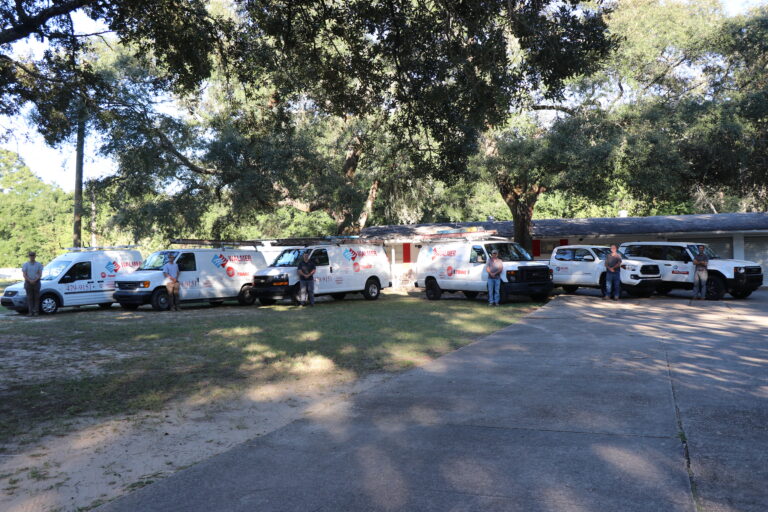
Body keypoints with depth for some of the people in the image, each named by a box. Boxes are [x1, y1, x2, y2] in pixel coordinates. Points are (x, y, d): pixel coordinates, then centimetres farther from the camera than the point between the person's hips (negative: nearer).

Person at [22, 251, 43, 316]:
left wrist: (35, 280, -15)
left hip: (36, 282, 0)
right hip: (28, 283, 0)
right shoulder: (25, 264, 6)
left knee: (36, 297, -2)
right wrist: (30, 280, -13)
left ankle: (36, 311, -2)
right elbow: (24, 275, 0)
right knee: (30, 298, -1)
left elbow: (40, 274, 0)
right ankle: (31, 312, -1)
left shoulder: (39, 264, 6)